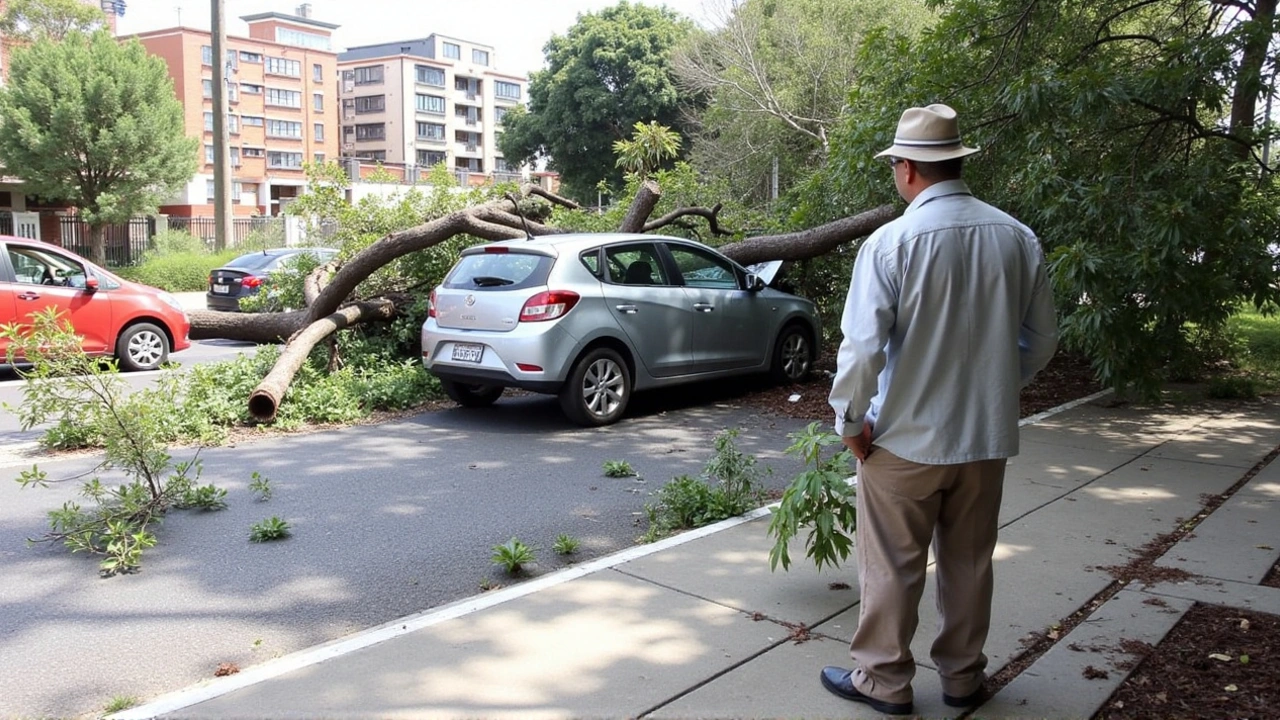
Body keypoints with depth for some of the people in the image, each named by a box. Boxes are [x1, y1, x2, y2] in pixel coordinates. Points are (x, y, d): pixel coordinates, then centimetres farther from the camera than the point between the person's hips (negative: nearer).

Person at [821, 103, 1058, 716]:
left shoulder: (891, 241, -17)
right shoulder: (1018, 238, -3)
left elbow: (863, 346, -20)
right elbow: (1042, 338, 6)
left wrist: (850, 419, -7)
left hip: (906, 436, -4)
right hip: (988, 435, 5)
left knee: (893, 565, 11)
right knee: (969, 563, 18)